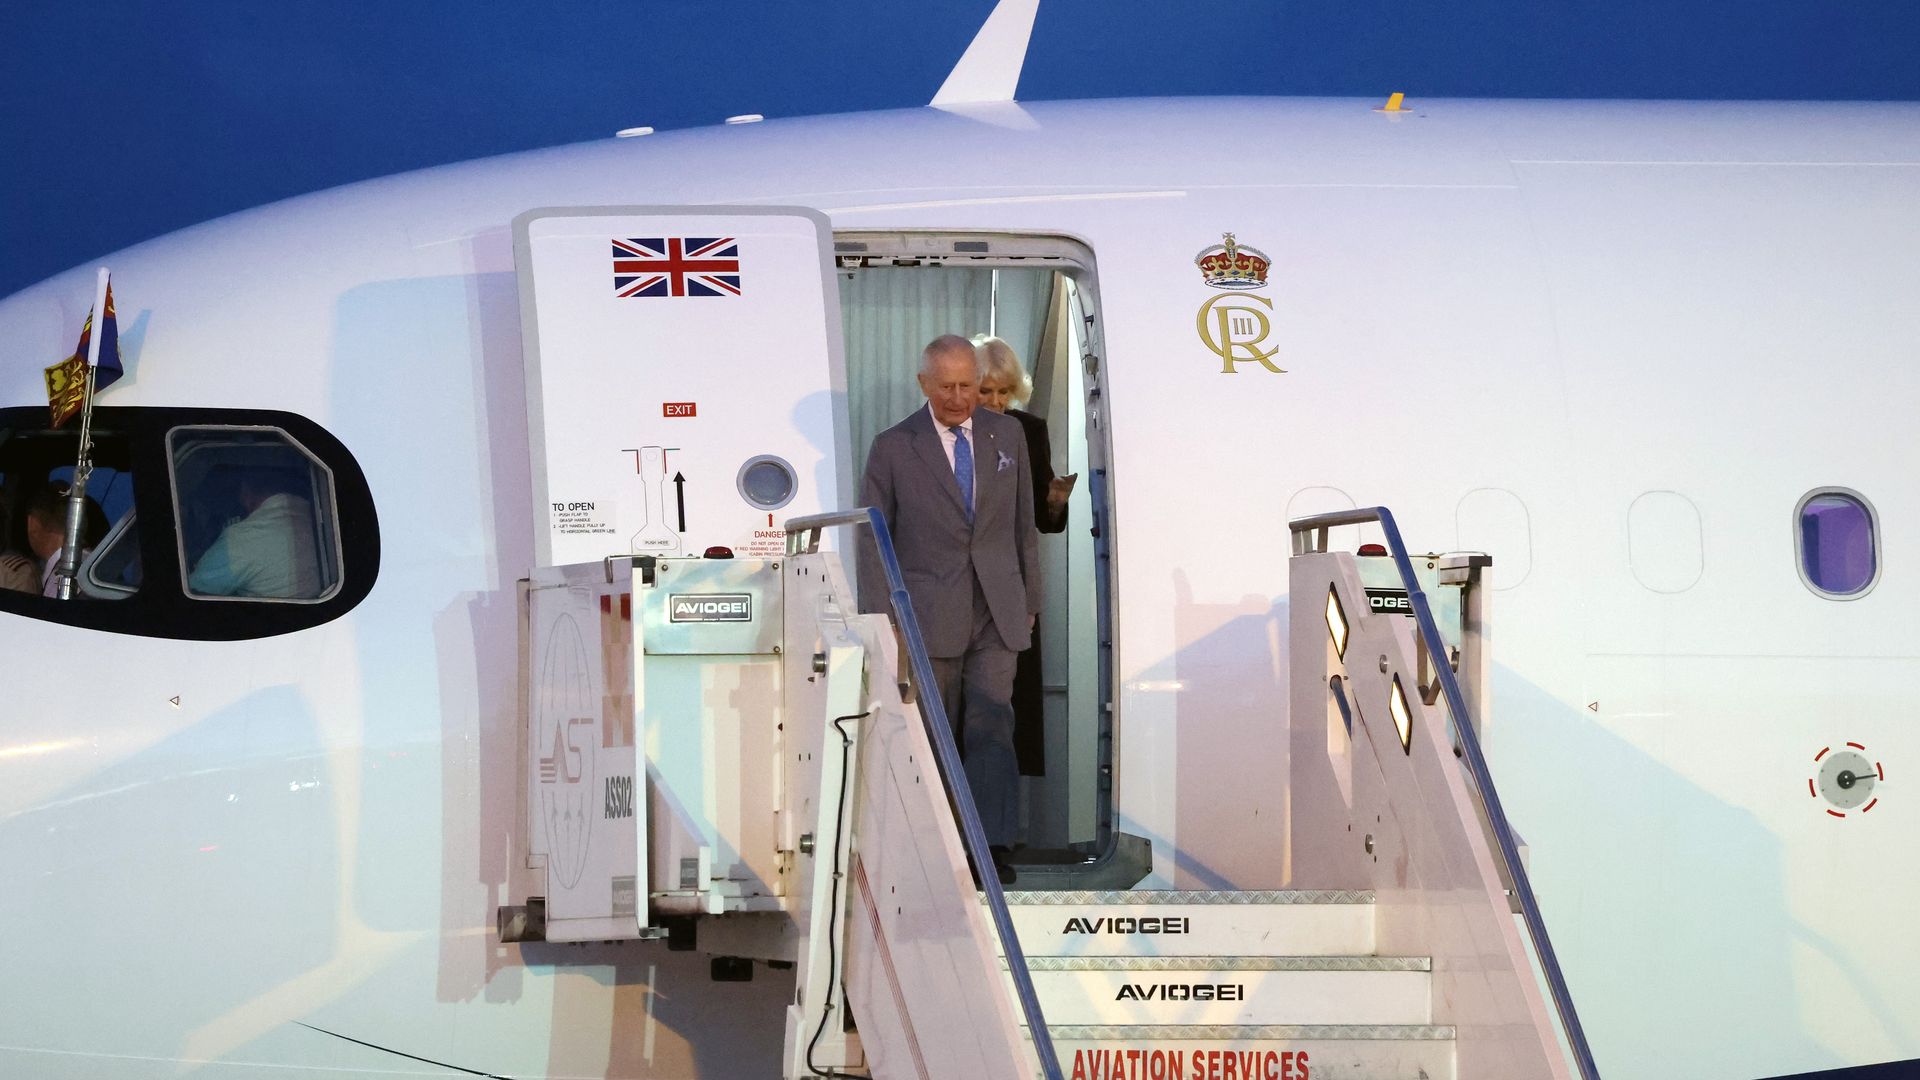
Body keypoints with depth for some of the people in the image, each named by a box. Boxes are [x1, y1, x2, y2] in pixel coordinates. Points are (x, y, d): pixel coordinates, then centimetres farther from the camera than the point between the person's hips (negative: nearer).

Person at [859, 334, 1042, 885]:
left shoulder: (1007, 436, 9)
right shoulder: (893, 448, -1)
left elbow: (1024, 524, 15)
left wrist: (1030, 601, 15)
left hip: (997, 614, 2)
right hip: (928, 615, -1)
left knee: (991, 726, -9)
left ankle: (994, 847, -13)